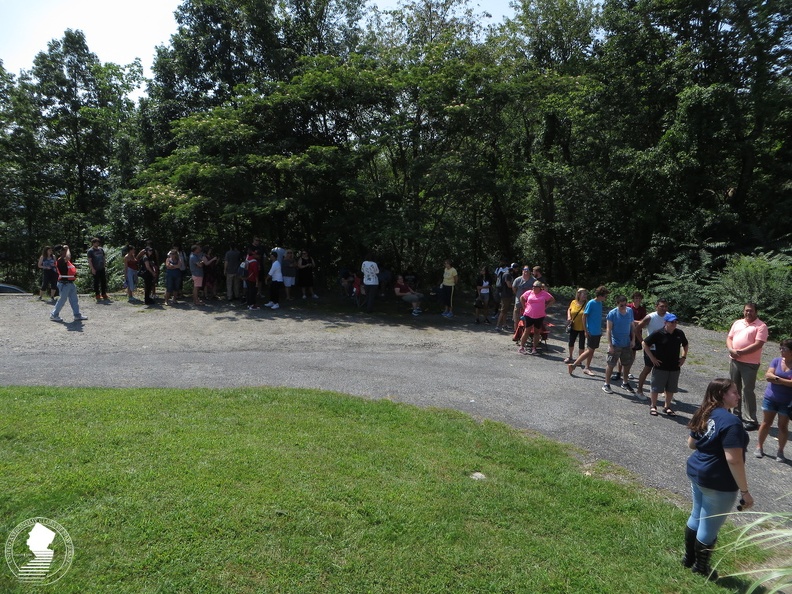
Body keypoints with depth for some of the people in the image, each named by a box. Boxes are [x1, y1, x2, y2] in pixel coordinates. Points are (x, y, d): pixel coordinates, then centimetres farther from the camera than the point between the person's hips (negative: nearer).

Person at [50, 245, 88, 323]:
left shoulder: (67, 261, 15)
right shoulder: (60, 260, -15)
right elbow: (68, 257, -36)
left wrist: (74, 273, 10)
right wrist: (67, 249, -20)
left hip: (71, 283, 10)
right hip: (64, 283, -10)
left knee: (74, 300, 13)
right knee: (62, 300, -2)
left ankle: (77, 315, 19)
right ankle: (54, 315, 11)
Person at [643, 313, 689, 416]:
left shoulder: (679, 333, 2)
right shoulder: (658, 334, -12)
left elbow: (685, 345, 21)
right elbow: (645, 343, -8)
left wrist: (684, 357, 9)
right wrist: (652, 358, -10)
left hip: (675, 367, 4)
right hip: (660, 366, -4)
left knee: (671, 389, 12)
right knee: (656, 388, 5)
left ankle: (667, 407, 27)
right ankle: (653, 406, 20)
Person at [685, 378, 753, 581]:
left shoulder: (703, 415, 3)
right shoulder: (730, 421, -23)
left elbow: (691, 444, 14)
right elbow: (734, 460, -26)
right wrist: (745, 491, -19)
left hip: (696, 473, 8)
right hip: (718, 483, -8)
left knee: (696, 517, 23)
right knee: (709, 527, 10)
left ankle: (689, 558, 39)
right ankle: (701, 567, 28)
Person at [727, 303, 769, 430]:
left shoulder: (761, 326, -8)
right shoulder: (737, 323, 11)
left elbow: (758, 344, -17)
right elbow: (729, 338, 12)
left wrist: (740, 352, -19)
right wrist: (731, 350, -8)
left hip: (750, 363, -6)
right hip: (734, 360, 6)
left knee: (748, 390, -5)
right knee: (734, 388, 14)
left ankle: (751, 420, 3)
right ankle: (737, 414, 28)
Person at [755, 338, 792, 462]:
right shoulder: (777, 361, -2)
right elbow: (768, 375, -12)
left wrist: (778, 379, -18)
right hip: (770, 398, 2)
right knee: (766, 423, 10)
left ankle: (780, 451, 20)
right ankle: (760, 447, 23)